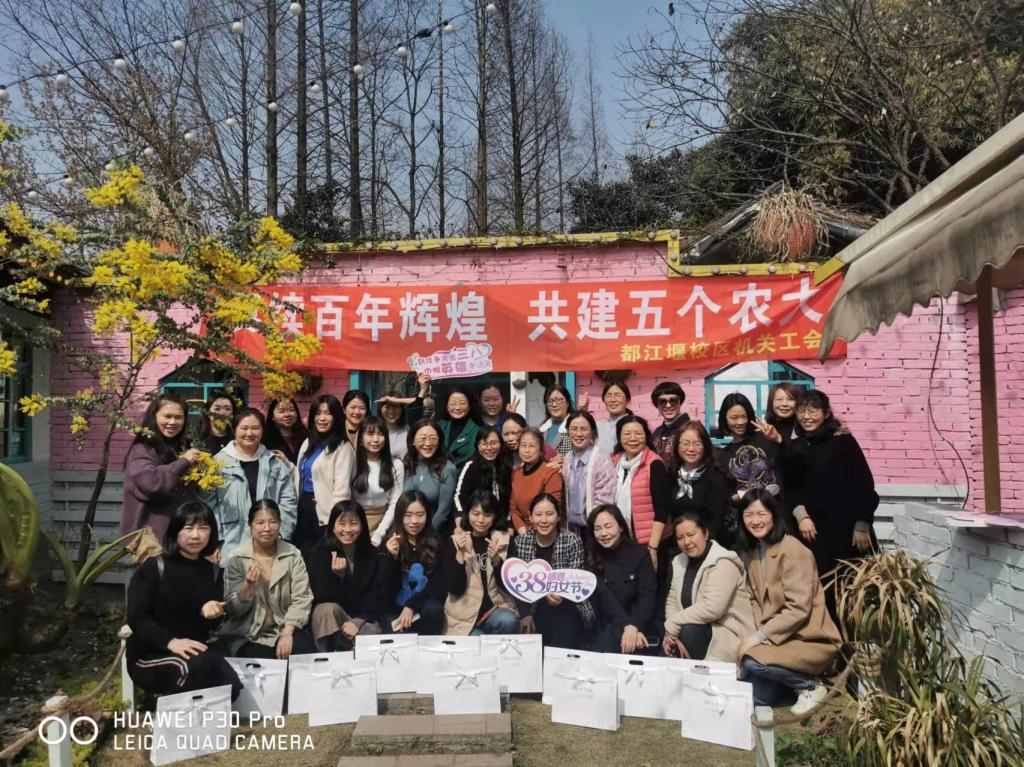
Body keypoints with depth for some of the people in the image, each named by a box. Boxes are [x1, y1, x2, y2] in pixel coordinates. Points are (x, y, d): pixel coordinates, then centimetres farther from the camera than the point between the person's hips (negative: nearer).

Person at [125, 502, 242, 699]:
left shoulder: (212, 571, 10)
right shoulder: (154, 567, -4)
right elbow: (136, 617, -12)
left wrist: (211, 613, -10)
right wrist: (170, 641, -26)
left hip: (196, 649, 4)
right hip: (151, 653, -4)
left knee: (228, 685, -25)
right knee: (198, 666, -34)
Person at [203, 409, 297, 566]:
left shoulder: (276, 464, 10)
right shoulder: (219, 462, 2)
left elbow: (288, 501, 9)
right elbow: (209, 504, -1)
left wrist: (281, 536, -1)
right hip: (230, 549, -2)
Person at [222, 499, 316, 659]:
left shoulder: (293, 555, 0)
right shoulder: (238, 558, -2)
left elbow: (301, 599, -6)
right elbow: (234, 610, -2)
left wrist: (287, 633, -19)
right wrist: (248, 585, -21)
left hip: (285, 629, 1)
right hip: (248, 636, -1)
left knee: (305, 651, -26)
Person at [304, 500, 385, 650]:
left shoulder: (371, 554, -3)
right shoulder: (318, 552, -12)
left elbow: (376, 595, -5)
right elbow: (322, 597, -16)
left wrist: (358, 621, -20)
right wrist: (337, 575, -33)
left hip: (364, 618, 0)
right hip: (329, 616, 0)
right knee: (329, 609, -34)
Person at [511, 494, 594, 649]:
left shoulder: (572, 541, -7)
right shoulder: (520, 542, 1)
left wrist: (561, 595, -30)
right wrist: (525, 614, -11)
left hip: (567, 609, -2)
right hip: (535, 610, 2)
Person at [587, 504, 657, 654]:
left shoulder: (639, 554, 0)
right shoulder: (591, 557, 2)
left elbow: (648, 598, -9)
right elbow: (604, 598, -9)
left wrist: (633, 626, -28)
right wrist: (627, 626, -26)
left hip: (639, 625, -2)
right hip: (605, 627, 2)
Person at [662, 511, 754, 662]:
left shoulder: (722, 563, -17)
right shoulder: (680, 561, 7)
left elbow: (712, 608, -28)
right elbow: (672, 600, 5)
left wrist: (672, 625, -21)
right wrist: (672, 632, -14)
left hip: (728, 632, -6)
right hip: (700, 627, 6)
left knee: (689, 631, -29)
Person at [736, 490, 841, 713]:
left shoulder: (793, 551, -18)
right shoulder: (751, 553, 7)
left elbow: (798, 609, -22)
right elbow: (756, 600, 8)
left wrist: (761, 635, -21)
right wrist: (755, 634, -10)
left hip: (810, 639, -7)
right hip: (779, 636, 7)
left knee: (753, 661, -30)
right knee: (757, 697, -4)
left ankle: (811, 685, -5)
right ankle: (796, 680, 21)